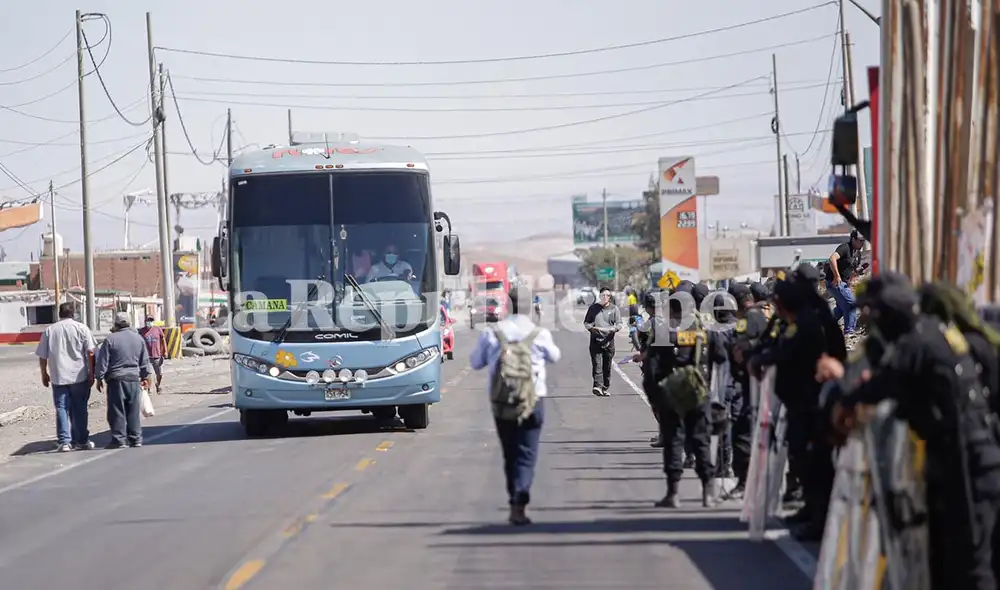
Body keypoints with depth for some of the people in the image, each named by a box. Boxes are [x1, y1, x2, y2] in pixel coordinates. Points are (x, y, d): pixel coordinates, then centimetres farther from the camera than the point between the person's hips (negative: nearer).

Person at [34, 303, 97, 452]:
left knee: (62, 409, 3)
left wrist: (44, 374, 18)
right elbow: (90, 353, -5)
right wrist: (92, 373, 1)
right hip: (79, 376, 0)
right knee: (79, 409, 9)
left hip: (58, 377, 1)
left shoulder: (49, 330, 4)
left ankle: (64, 442, -5)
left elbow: (42, 356, 6)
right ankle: (82, 441, 14)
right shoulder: (81, 329, 0)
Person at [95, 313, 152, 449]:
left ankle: (118, 439, -1)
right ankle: (136, 439, 11)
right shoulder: (139, 339, 7)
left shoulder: (110, 340, -7)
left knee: (117, 412, 0)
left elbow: (102, 362, -6)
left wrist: (99, 378, 2)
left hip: (116, 380, -4)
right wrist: (144, 377, 25)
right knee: (134, 411, 10)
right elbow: (145, 361, 14)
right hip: (134, 379, 4)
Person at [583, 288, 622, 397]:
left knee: (607, 367, 6)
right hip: (595, 340, -1)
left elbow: (619, 324, 6)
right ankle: (598, 386, -24)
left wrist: (614, 329, -17)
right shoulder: (593, 308, 10)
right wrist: (591, 327, -8)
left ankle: (605, 388, 15)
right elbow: (586, 322, 15)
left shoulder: (614, 309, 8)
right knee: (597, 364, -13)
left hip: (609, 341, 1)